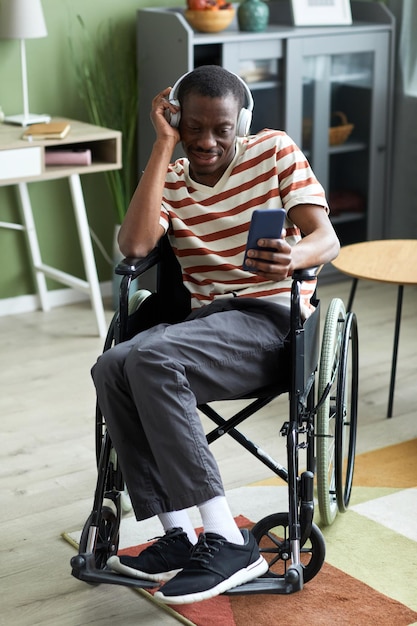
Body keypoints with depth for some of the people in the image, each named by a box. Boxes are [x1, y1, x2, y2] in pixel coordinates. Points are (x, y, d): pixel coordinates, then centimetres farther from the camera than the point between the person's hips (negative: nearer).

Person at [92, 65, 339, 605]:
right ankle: (178, 534, -24)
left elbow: (327, 240, -6)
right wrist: (164, 145, -6)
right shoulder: (168, 179, 12)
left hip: (273, 318, -4)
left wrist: (294, 255, -32)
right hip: (206, 321, 4)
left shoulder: (276, 151, 5)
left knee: (151, 357, -32)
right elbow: (134, 245, -10)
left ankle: (227, 541, -31)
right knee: (111, 368, -27)